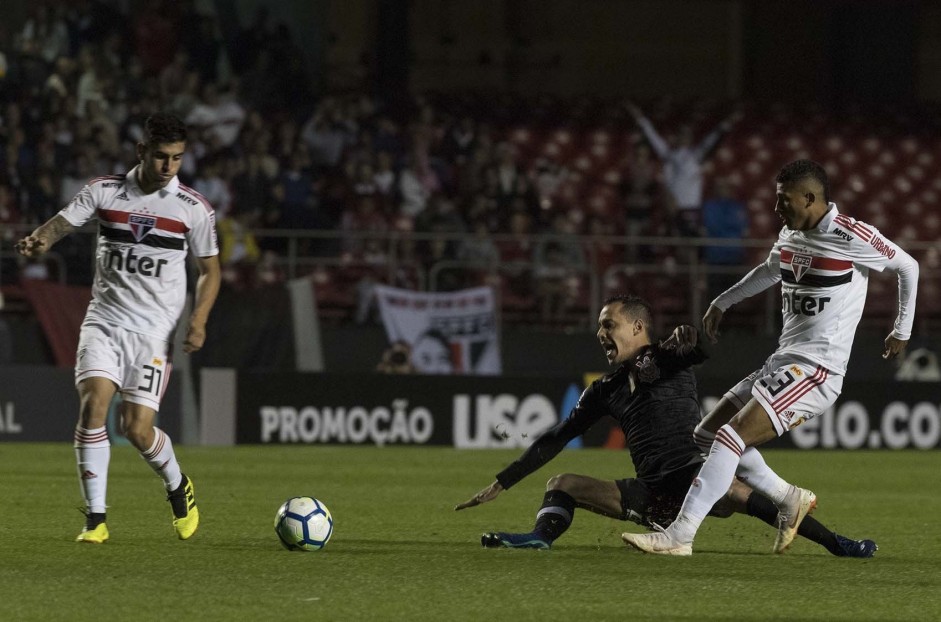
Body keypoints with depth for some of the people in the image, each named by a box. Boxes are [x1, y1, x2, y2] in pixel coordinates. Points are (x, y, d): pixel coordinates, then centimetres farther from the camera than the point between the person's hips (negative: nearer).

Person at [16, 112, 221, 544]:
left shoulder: (193, 208, -2)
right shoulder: (105, 191, 1)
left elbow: (209, 269, 7)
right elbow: (64, 221, -7)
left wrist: (198, 321, -8)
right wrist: (40, 240, -31)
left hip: (154, 331, -1)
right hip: (104, 319, 1)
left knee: (137, 429, -9)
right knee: (93, 403, -20)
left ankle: (178, 488, 25)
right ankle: (95, 519, -12)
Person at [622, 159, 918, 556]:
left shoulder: (854, 238, -12)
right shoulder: (790, 236, 11)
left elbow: (907, 267, 3)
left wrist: (902, 330, 12)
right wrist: (722, 302, 36)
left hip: (817, 369, -9)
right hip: (782, 360, 9)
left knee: (730, 437, -21)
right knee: (708, 434, 7)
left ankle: (679, 535, -24)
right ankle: (791, 499, 17)